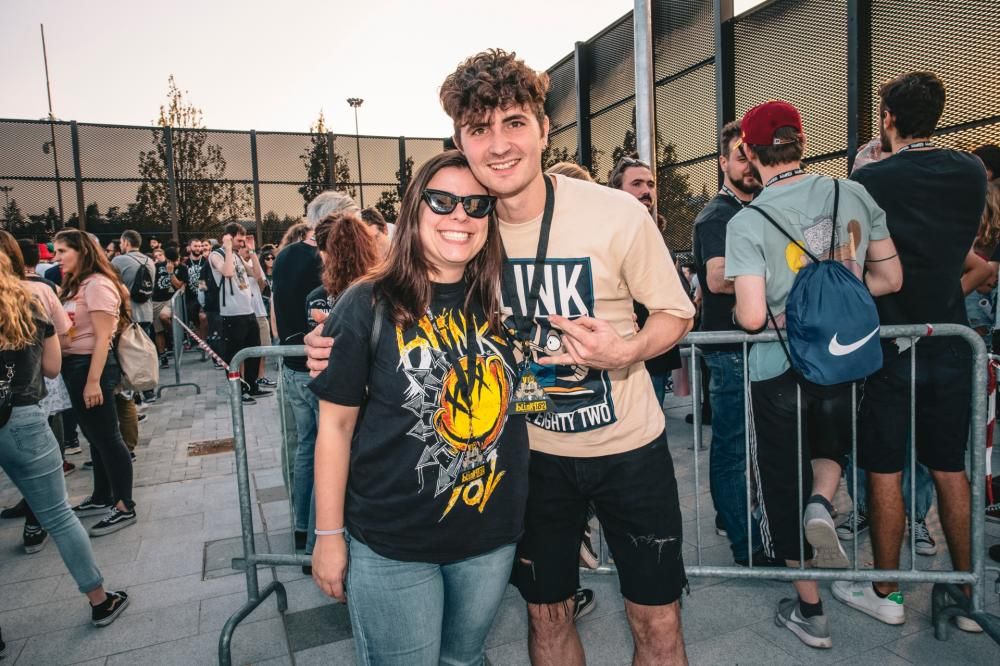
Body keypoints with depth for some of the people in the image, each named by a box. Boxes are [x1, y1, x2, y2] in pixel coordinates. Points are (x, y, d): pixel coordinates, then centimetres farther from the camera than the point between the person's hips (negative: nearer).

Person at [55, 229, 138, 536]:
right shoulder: (73, 285, 15)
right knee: (94, 436, 17)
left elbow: (103, 337, -18)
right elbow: (66, 330, 13)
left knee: (107, 436, -2)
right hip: (74, 366, 9)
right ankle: (102, 497, 29)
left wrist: (94, 381, -21)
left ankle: (124, 507, 6)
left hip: (91, 366, -9)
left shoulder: (97, 284, -14)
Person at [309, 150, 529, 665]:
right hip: (391, 544, -3)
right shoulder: (369, 305, -12)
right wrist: (329, 535, -5)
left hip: (492, 533, 4)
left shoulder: (501, 302, -1)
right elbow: (336, 425, -8)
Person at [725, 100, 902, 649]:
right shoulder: (854, 195, -3)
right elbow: (890, 278, 3)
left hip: (778, 370, -4)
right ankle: (822, 505, 2)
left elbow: (752, 316, -23)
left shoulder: (746, 222, -17)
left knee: (784, 487, 13)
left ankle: (810, 611, 24)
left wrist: (739, 307, 0)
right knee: (831, 446, 32)